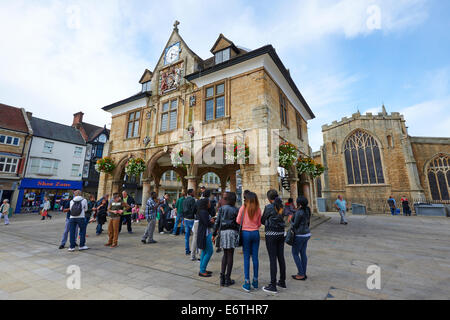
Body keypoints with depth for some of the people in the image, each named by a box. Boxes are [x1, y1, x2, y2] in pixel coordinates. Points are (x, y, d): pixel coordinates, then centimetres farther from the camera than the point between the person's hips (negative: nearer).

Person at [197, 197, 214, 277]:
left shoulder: (205, 211, 10)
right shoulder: (203, 212, -20)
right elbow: (208, 224, -21)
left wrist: (211, 221, -10)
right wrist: (213, 222, -4)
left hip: (206, 233, 10)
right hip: (205, 234, -10)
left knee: (205, 251, 17)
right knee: (209, 251, -4)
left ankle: (202, 269, 27)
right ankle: (202, 271, 5)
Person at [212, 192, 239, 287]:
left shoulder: (221, 209, 3)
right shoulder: (236, 210, -2)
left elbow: (217, 222, 2)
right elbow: (238, 224, -1)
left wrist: (214, 234, 7)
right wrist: (239, 235, 8)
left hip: (223, 232, 3)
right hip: (232, 232, -2)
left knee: (225, 254, 16)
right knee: (230, 255, 7)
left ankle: (222, 277, 18)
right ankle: (227, 279, 15)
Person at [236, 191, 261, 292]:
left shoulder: (243, 207, -8)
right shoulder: (258, 209, 0)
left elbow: (238, 221, -5)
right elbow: (259, 224, 5)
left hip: (246, 233, -2)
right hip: (256, 233, 3)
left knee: (246, 258, 6)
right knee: (255, 257, 11)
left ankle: (247, 283, 11)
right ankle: (255, 282, 23)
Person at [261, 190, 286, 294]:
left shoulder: (268, 207, -13)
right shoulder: (282, 206, 3)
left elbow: (263, 220, -3)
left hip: (271, 235, -6)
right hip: (281, 233, 6)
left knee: (273, 259, 0)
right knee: (281, 258, 15)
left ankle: (273, 286, 9)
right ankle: (282, 282, 28)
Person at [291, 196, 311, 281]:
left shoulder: (299, 212, -22)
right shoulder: (307, 211, 5)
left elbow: (295, 225, -16)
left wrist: (291, 221, 3)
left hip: (300, 235, -9)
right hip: (307, 234, 9)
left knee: (295, 253, 5)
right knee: (303, 253, 15)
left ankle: (301, 274, 10)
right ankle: (304, 274, 23)